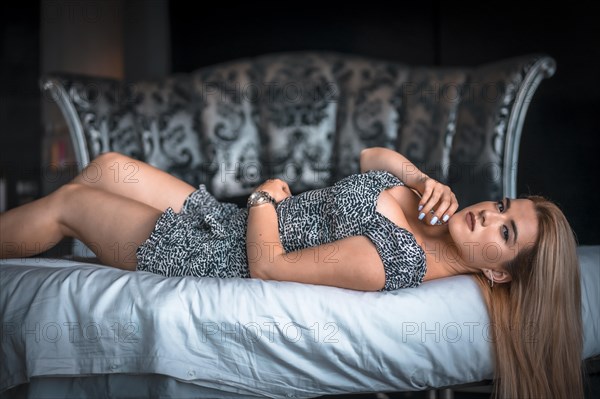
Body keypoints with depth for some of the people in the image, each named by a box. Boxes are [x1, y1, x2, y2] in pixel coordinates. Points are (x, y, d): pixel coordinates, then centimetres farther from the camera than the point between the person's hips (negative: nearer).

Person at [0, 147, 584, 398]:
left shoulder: (395, 262, -31)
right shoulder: (437, 212, -6)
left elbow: (267, 265, -26)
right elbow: (373, 156, 10)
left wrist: (267, 196, -10)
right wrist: (422, 178, -9)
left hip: (204, 255, -8)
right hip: (222, 217, 8)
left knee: (67, 202, 3)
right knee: (108, 165, 14)